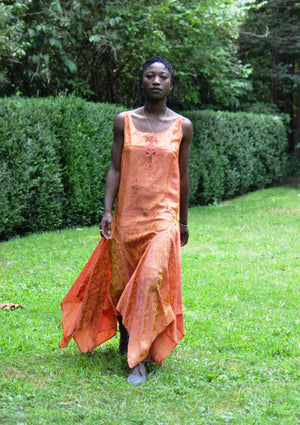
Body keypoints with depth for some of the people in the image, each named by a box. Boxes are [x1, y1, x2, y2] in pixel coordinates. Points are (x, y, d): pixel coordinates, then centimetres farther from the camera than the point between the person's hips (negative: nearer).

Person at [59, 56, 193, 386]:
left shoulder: (182, 126, 3)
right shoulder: (124, 122, 4)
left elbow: (182, 176, 10)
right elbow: (115, 169, 3)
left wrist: (183, 221, 15)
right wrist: (107, 210, -8)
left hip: (163, 217, -2)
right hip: (127, 216, 2)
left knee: (151, 281, -16)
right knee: (121, 283, 8)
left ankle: (140, 359, -9)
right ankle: (125, 338, 35)